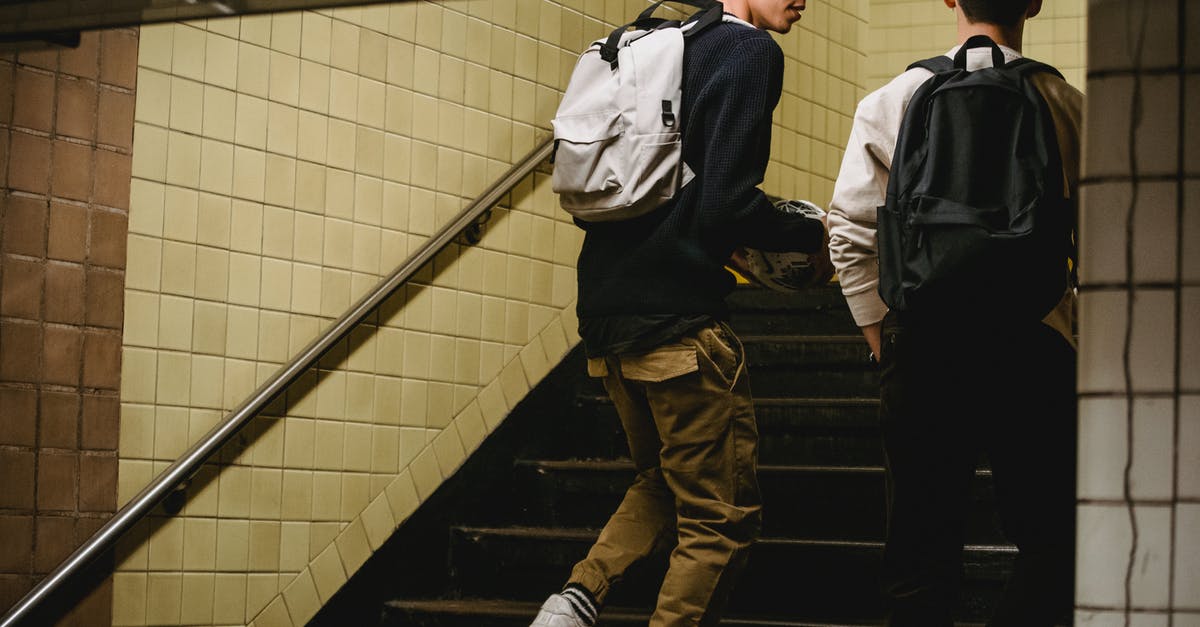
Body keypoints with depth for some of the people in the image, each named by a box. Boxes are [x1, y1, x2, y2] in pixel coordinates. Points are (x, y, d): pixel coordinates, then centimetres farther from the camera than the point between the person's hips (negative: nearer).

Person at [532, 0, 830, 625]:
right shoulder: (749, 50, -8)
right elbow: (727, 200, -18)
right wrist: (811, 235, 0)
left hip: (605, 315, 8)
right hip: (677, 313, -8)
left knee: (664, 481, 24)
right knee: (721, 514, 2)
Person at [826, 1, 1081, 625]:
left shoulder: (891, 102, 4)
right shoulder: (1064, 105, 2)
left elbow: (849, 234, 2)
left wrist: (882, 337, 10)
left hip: (923, 344, 1)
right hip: (1033, 341, -1)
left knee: (922, 550, 8)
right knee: (1052, 542, 9)